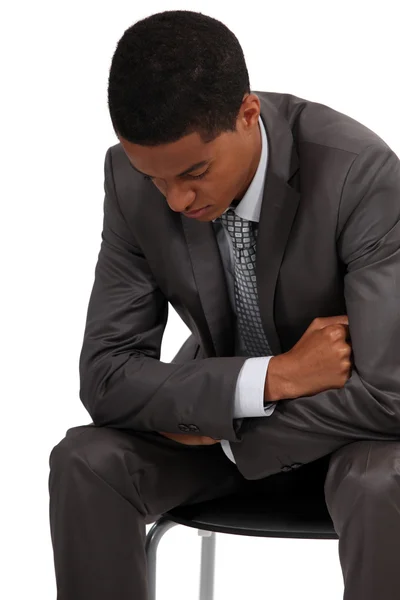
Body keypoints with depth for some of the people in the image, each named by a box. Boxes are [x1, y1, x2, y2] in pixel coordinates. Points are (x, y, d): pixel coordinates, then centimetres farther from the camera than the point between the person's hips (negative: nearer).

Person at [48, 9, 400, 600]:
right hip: (221, 394, 3)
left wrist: (217, 427, -23)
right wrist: (273, 376, -29)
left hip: (344, 420, -3)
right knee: (83, 463, -23)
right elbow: (106, 375, -18)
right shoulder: (133, 180, -18)